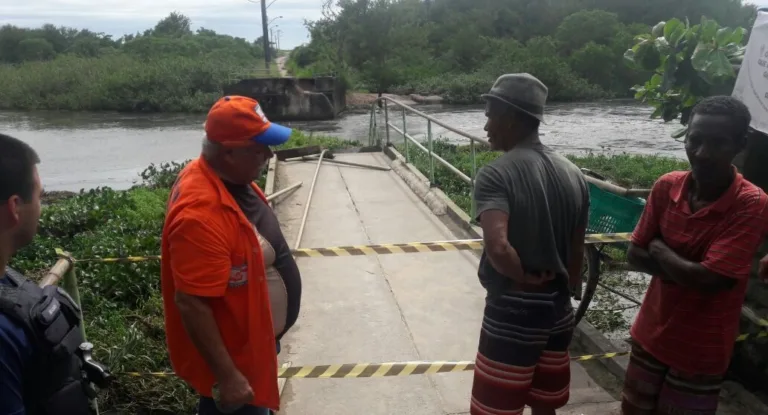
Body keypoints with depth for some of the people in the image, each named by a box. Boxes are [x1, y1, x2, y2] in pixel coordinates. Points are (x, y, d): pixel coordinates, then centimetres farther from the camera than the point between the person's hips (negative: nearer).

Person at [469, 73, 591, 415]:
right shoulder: (573, 174, 3)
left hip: (511, 313, -7)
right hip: (558, 309, 7)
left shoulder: (495, 175, -19)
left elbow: (498, 247, -34)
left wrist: (526, 279, -16)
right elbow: (576, 256, 7)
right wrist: (554, 287, 17)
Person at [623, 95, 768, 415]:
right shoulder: (666, 186, -6)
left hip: (700, 351, -4)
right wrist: (685, 270, -18)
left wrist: (660, 250, -12)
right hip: (651, 334, 5)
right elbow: (635, 255, -4)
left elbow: (709, 280, -27)